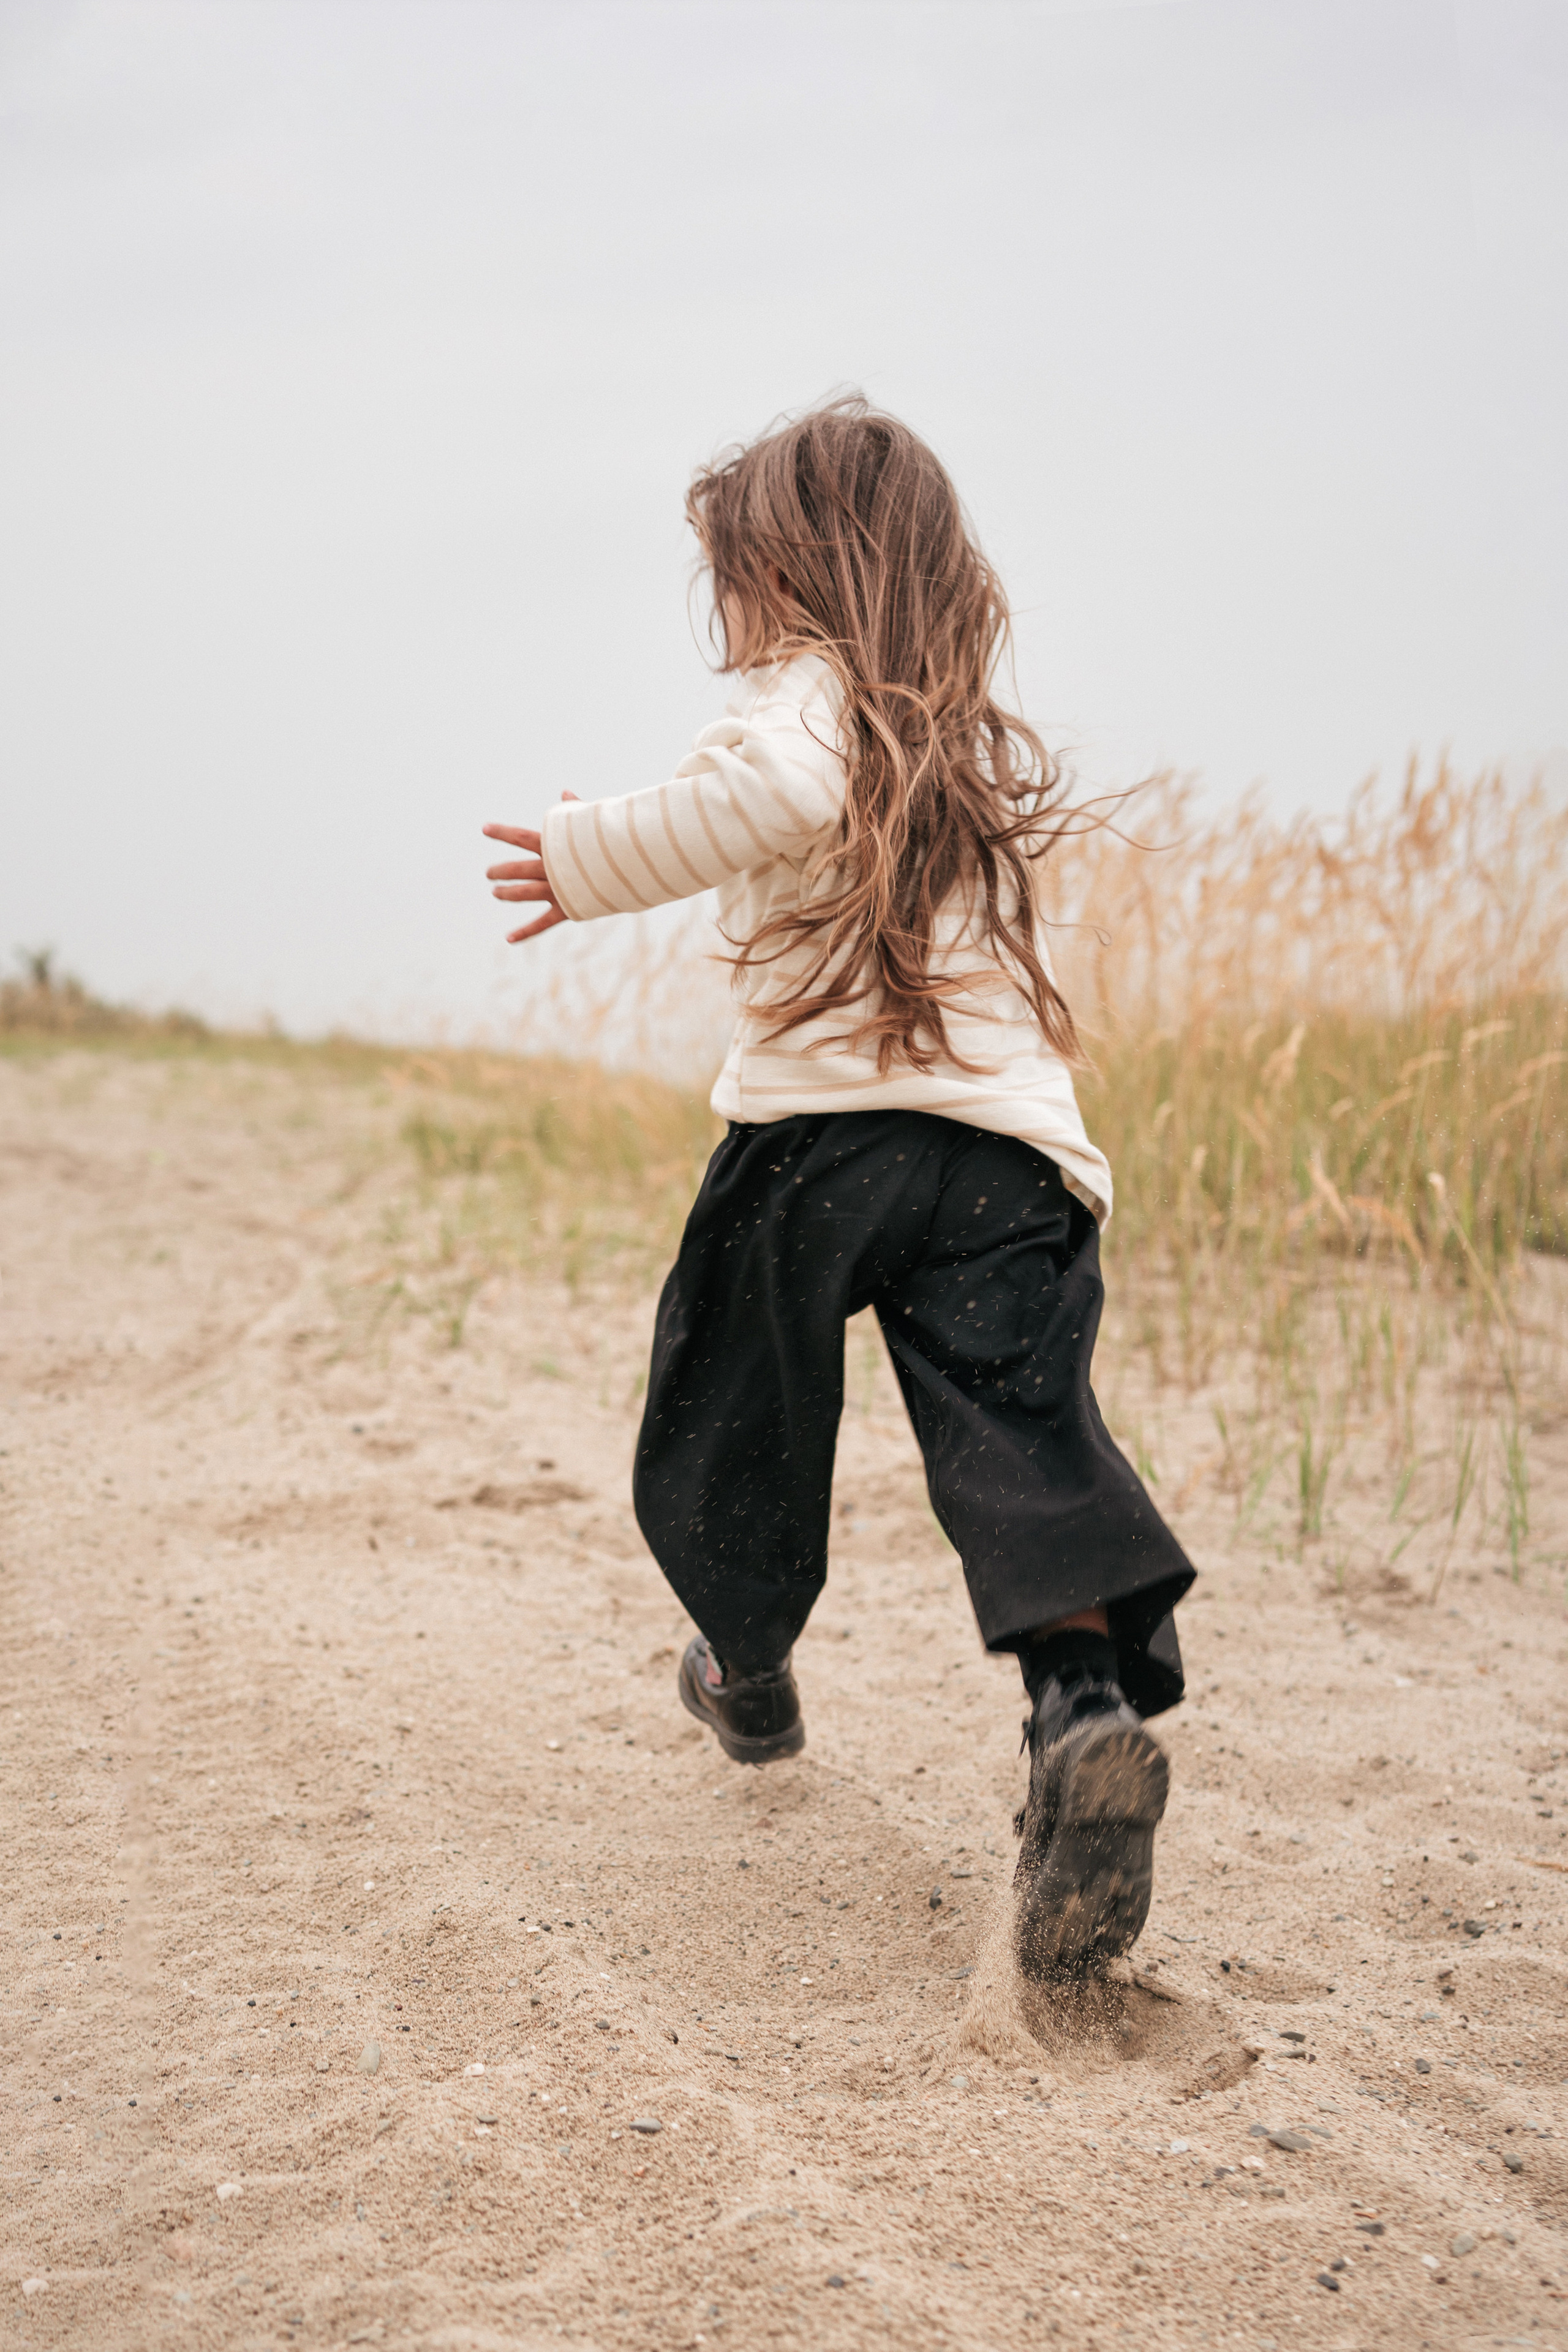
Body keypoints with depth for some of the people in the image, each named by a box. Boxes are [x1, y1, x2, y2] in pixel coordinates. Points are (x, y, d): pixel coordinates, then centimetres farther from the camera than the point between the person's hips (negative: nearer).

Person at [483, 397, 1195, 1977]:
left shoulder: (803, 690, 0)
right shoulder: (989, 748, 22)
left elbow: (778, 793, -23)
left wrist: (592, 862, -15)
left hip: (817, 1133, -4)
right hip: (1013, 1150, 5)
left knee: (729, 1423, 18)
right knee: (1025, 1444, -7)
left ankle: (749, 1675, 37)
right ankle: (1087, 1703, -33)